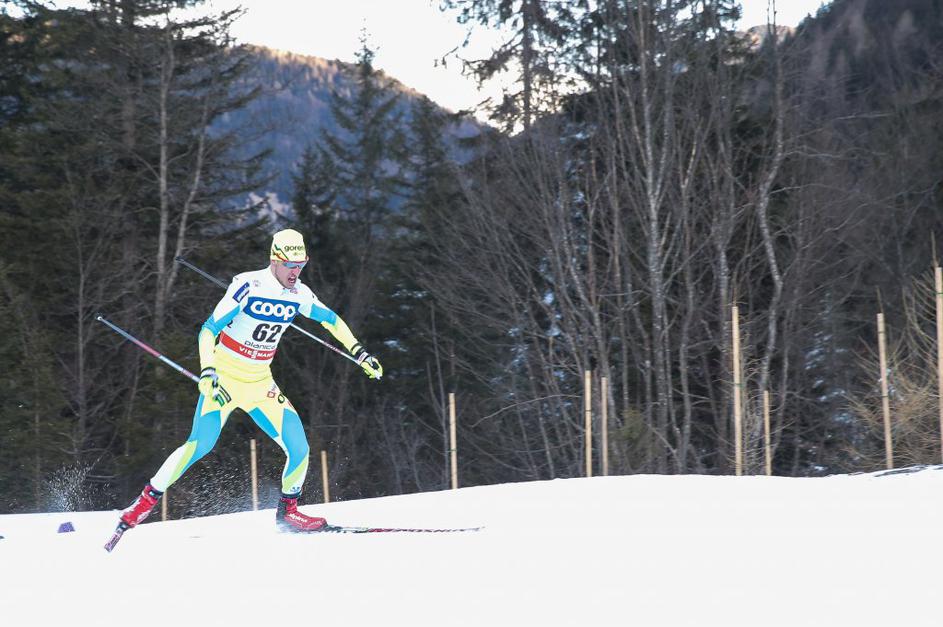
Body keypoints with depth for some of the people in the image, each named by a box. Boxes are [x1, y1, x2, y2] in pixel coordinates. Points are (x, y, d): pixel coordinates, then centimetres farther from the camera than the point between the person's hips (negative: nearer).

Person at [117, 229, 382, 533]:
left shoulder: (299, 294, -1)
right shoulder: (248, 286, -19)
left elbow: (331, 320, 19)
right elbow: (208, 330, -20)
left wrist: (359, 352, 15)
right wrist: (208, 374, -32)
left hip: (260, 383, 5)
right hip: (224, 379, -5)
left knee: (298, 448, -7)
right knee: (201, 444, -20)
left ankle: (287, 511, 15)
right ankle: (146, 501, -8)